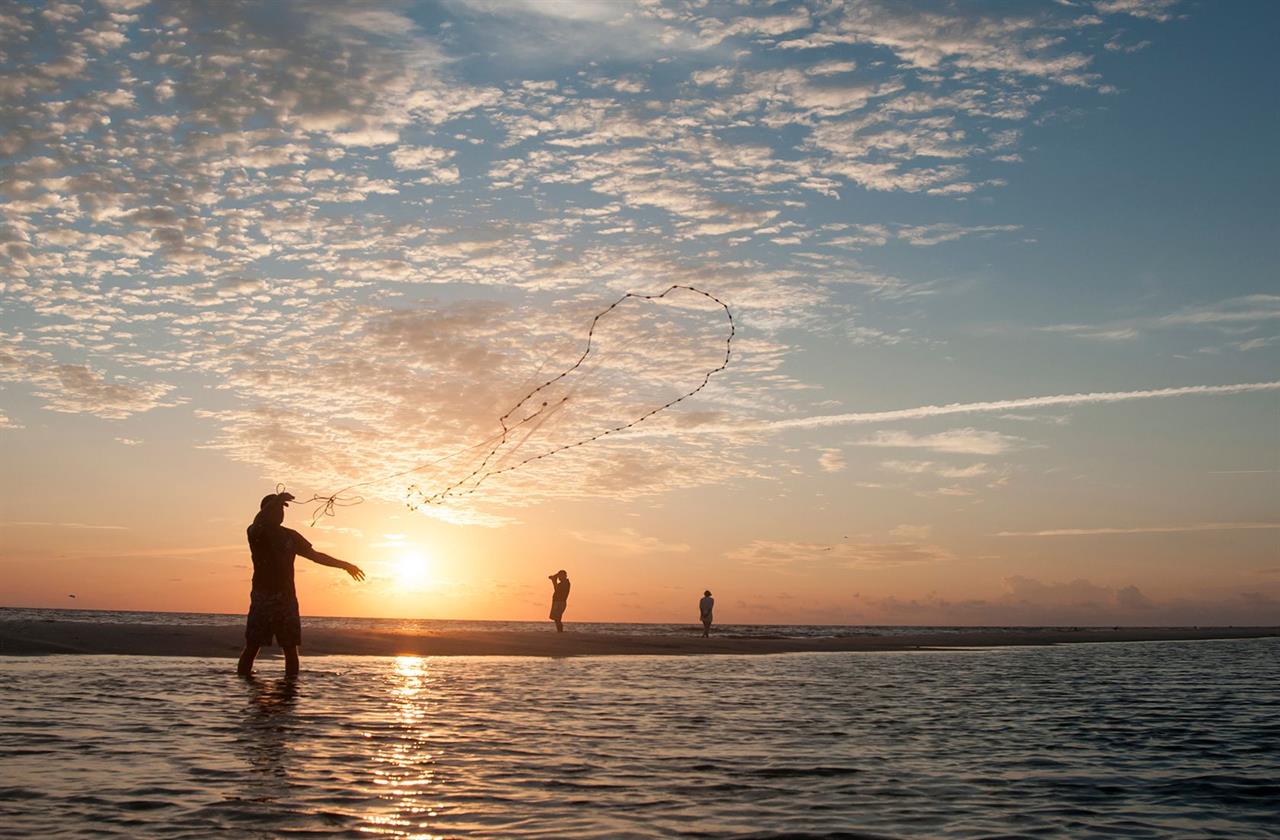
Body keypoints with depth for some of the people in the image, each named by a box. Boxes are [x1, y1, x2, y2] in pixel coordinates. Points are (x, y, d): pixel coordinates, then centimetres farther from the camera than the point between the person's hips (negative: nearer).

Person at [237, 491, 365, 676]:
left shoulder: (291, 536, 16)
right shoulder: (257, 534, 2)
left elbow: (315, 556, 22)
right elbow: (256, 524, -23)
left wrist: (344, 565, 19)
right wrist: (275, 501, -37)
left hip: (287, 598, 4)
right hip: (262, 597, -4)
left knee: (291, 647, 0)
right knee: (252, 646, -9)